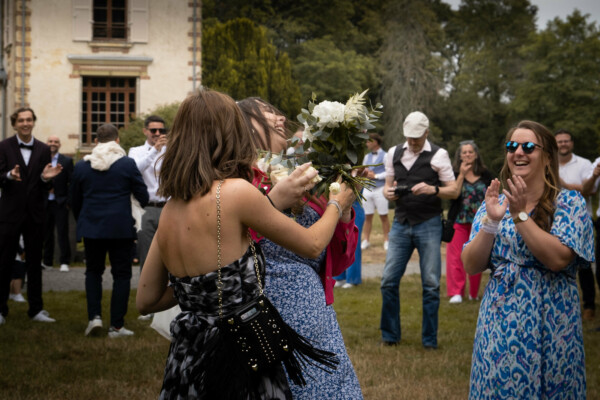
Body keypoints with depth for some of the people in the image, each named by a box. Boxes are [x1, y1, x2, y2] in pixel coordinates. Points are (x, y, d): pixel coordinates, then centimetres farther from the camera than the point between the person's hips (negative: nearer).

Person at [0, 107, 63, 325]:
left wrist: (46, 178, -15)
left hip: (35, 214, 3)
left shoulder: (43, 150, 7)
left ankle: (36, 309, 16)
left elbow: (46, 187, 7)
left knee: (34, 263, 9)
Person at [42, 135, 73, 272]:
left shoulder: (67, 161, 1)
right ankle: (47, 261, 18)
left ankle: (64, 262, 3)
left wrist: (68, 201, -8)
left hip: (60, 203, -3)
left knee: (62, 233, -2)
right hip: (44, 203, 3)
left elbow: (71, 183, -1)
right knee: (46, 233, 9)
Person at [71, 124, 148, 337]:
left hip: (91, 227, 2)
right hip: (121, 228, -2)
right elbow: (143, 196, -3)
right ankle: (116, 326, 3)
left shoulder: (82, 166, 2)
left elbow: (75, 200, 10)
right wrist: (139, 204, 21)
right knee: (121, 275, 5)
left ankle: (94, 316, 2)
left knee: (93, 271, 18)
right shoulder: (127, 164, -6)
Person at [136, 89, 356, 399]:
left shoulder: (171, 208, 4)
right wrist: (336, 205, 16)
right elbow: (312, 245, -3)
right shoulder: (235, 191, -15)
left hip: (186, 360, 7)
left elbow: (146, 301, 11)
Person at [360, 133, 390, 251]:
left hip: (380, 189, -5)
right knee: (367, 216, 2)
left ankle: (386, 240, 2)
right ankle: (366, 240, 5)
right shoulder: (367, 157, 17)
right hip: (367, 189, 5)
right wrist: (365, 173, 1)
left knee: (383, 216, -2)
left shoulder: (385, 156, -2)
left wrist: (375, 176, -9)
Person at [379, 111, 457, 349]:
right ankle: (390, 335, 14)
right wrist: (388, 192, -7)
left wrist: (433, 189, -20)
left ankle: (430, 340, 10)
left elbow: (453, 190, -1)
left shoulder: (438, 155, -2)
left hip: (428, 224, -3)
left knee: (431, 284, -1)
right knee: (389, 280, 0)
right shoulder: (394, 153, 9)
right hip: (401, 223, 3)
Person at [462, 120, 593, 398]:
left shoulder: (568, 203, -4)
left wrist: (520, 214, -19)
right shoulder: (495, 203, 6)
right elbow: (471, 266, -1)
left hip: (550, 325, -3)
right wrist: (491, 221, -14)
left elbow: (557, 259, -19)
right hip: (498, 322, 3)